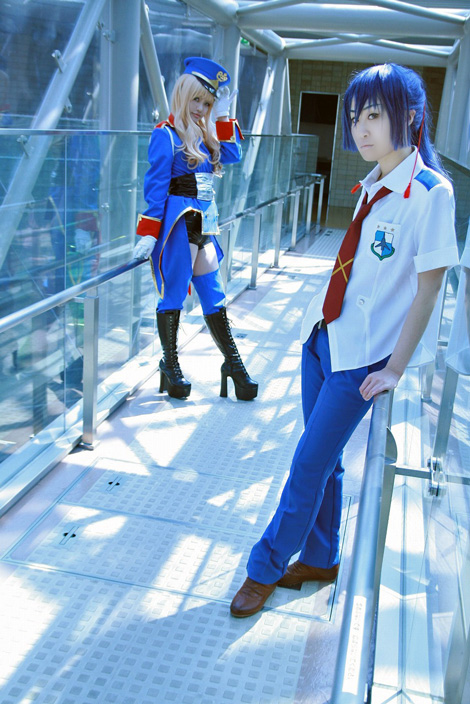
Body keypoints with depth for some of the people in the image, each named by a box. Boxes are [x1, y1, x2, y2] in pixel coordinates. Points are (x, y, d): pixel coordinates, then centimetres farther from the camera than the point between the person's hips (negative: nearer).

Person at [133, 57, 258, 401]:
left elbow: (233, 156, 7)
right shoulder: (166, 134, -7)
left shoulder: (203, 134, 16)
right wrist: (149, 233, -17)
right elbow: (155, 184, -13)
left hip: (204, 225, 8)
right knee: (173, 294, 2)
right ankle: (170, 366, 15)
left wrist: (223, 117, 4)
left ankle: (233, 363, 16)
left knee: (214, 295, 10)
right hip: (177, 225, -7)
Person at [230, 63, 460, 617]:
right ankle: (319, 558, 33)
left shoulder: (431, 192, -14)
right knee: (323, 457, 15)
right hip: (323, 337, 7)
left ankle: (265, 566, 18)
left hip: (363, 356, -7)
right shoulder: (373, 186, 8)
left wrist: (394, 368, -14)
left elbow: (428, 289, -14)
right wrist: (322, 315, 14)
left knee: (310, 462, -1)